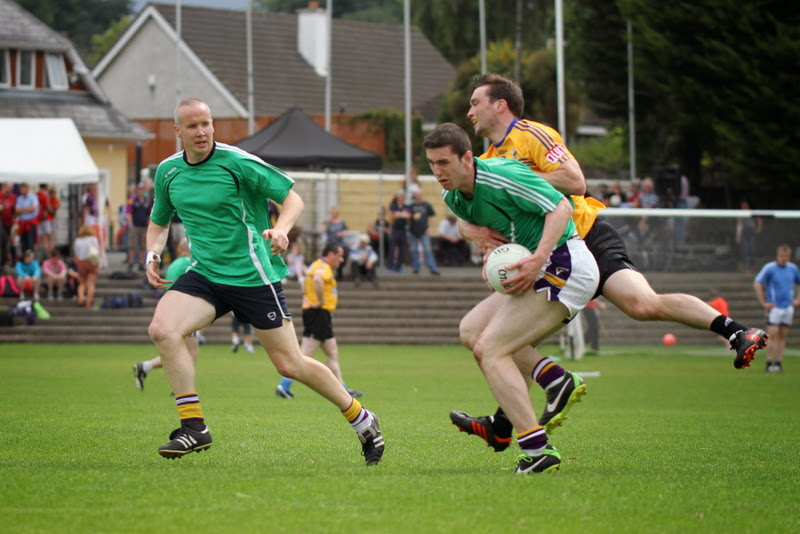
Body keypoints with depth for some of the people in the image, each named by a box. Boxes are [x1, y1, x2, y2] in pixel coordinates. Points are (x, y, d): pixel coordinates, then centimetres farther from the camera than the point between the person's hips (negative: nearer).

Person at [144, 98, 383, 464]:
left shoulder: (237, 162, -12)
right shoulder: (167, 172, 4)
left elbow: (292, 197, -7)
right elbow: (159, 223, 20)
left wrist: (281, 229, -27)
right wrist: (153, 254, -1)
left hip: (252, 276, -5)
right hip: (205, 275, 5)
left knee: (290, 364, -1)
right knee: (162, 328, -22)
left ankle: (361, 419, 20)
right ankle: (193, 427, -16)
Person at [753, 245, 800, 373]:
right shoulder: (769, 268, -7)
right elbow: (757, 284, -8)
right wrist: (763, 303, -10)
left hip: (788, 308, 4)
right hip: (774, 307, -4)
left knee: (782, 336, 4)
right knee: (772, 335, -11)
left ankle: (778, 363, 8)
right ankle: (769, 363, -8)